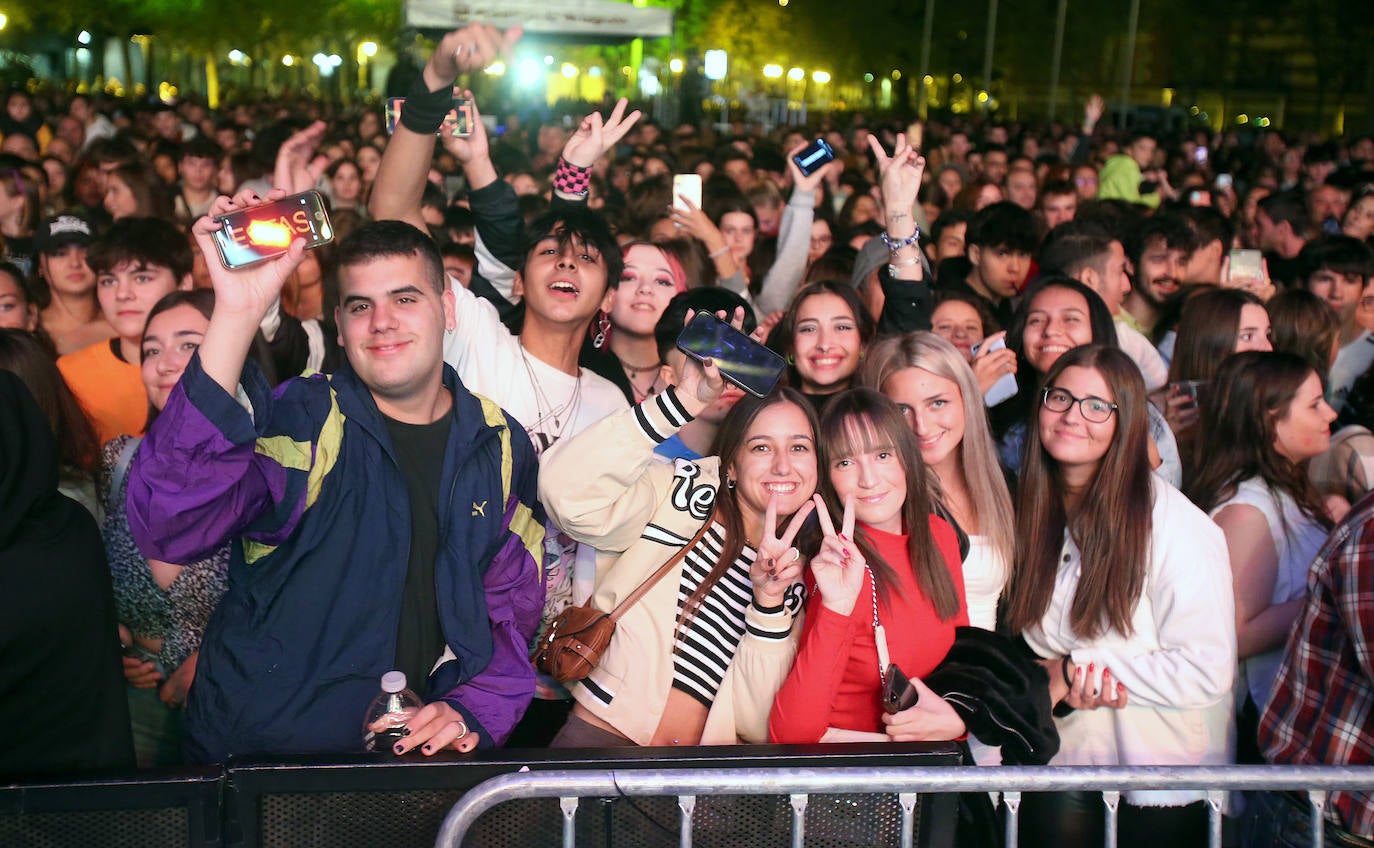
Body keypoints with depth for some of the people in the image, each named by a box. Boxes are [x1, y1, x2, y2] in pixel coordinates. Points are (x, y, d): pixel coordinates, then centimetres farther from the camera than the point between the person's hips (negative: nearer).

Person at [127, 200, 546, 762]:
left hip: (417, 753, 3)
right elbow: (167, 526, -24)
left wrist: (474, 714, -5)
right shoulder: (295, 421, -6)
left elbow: (512, 605, 13)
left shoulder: (500, 447, 6)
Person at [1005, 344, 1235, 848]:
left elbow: (1207, 670, -18)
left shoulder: (1178, 526, -14)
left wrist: (1076, 670, -14)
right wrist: (1052, 682, -11)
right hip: (1060, 756, 4)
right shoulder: (1036, 514, 5)